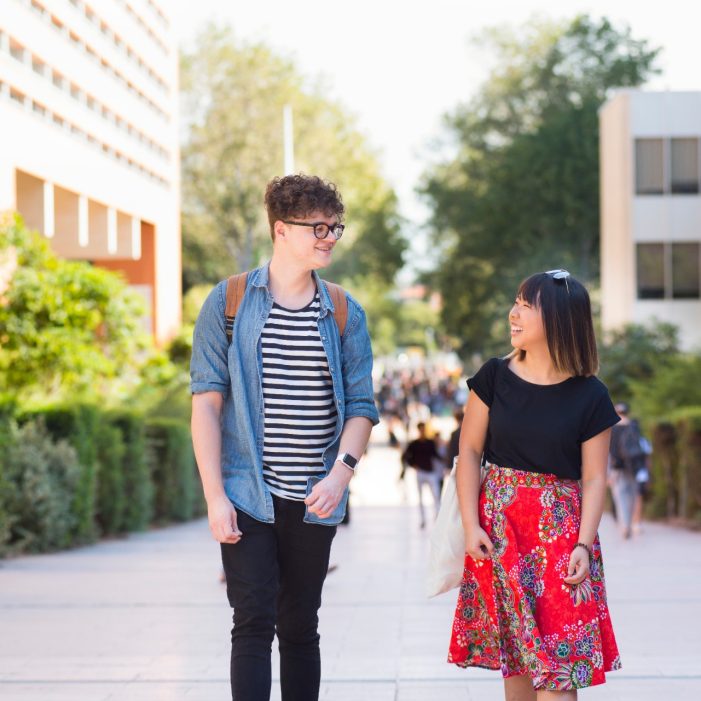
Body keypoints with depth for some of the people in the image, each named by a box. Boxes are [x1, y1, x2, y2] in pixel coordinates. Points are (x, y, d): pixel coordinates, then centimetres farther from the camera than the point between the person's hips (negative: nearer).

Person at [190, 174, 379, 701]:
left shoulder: (344, 314, 6)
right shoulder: (229, 303, -1)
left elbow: (361, 405, 5)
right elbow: (207, 402, -4)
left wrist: (341, 471, -13)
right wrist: (215, 495, -10)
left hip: (313, 501, 3)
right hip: (248, 496, -3)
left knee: (300, 630, 10)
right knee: (254, 625, -7)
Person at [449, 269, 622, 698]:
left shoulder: (590, 396, -3)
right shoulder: (495, 377, 2)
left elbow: (594, 478, -1)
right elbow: (470, 452, 3)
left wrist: (584, 544, -10)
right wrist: (471, 525, -4)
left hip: (560, 527, -2)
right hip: (499, 524, 2)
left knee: (558, 657, -6)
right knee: (513, 651, 7)